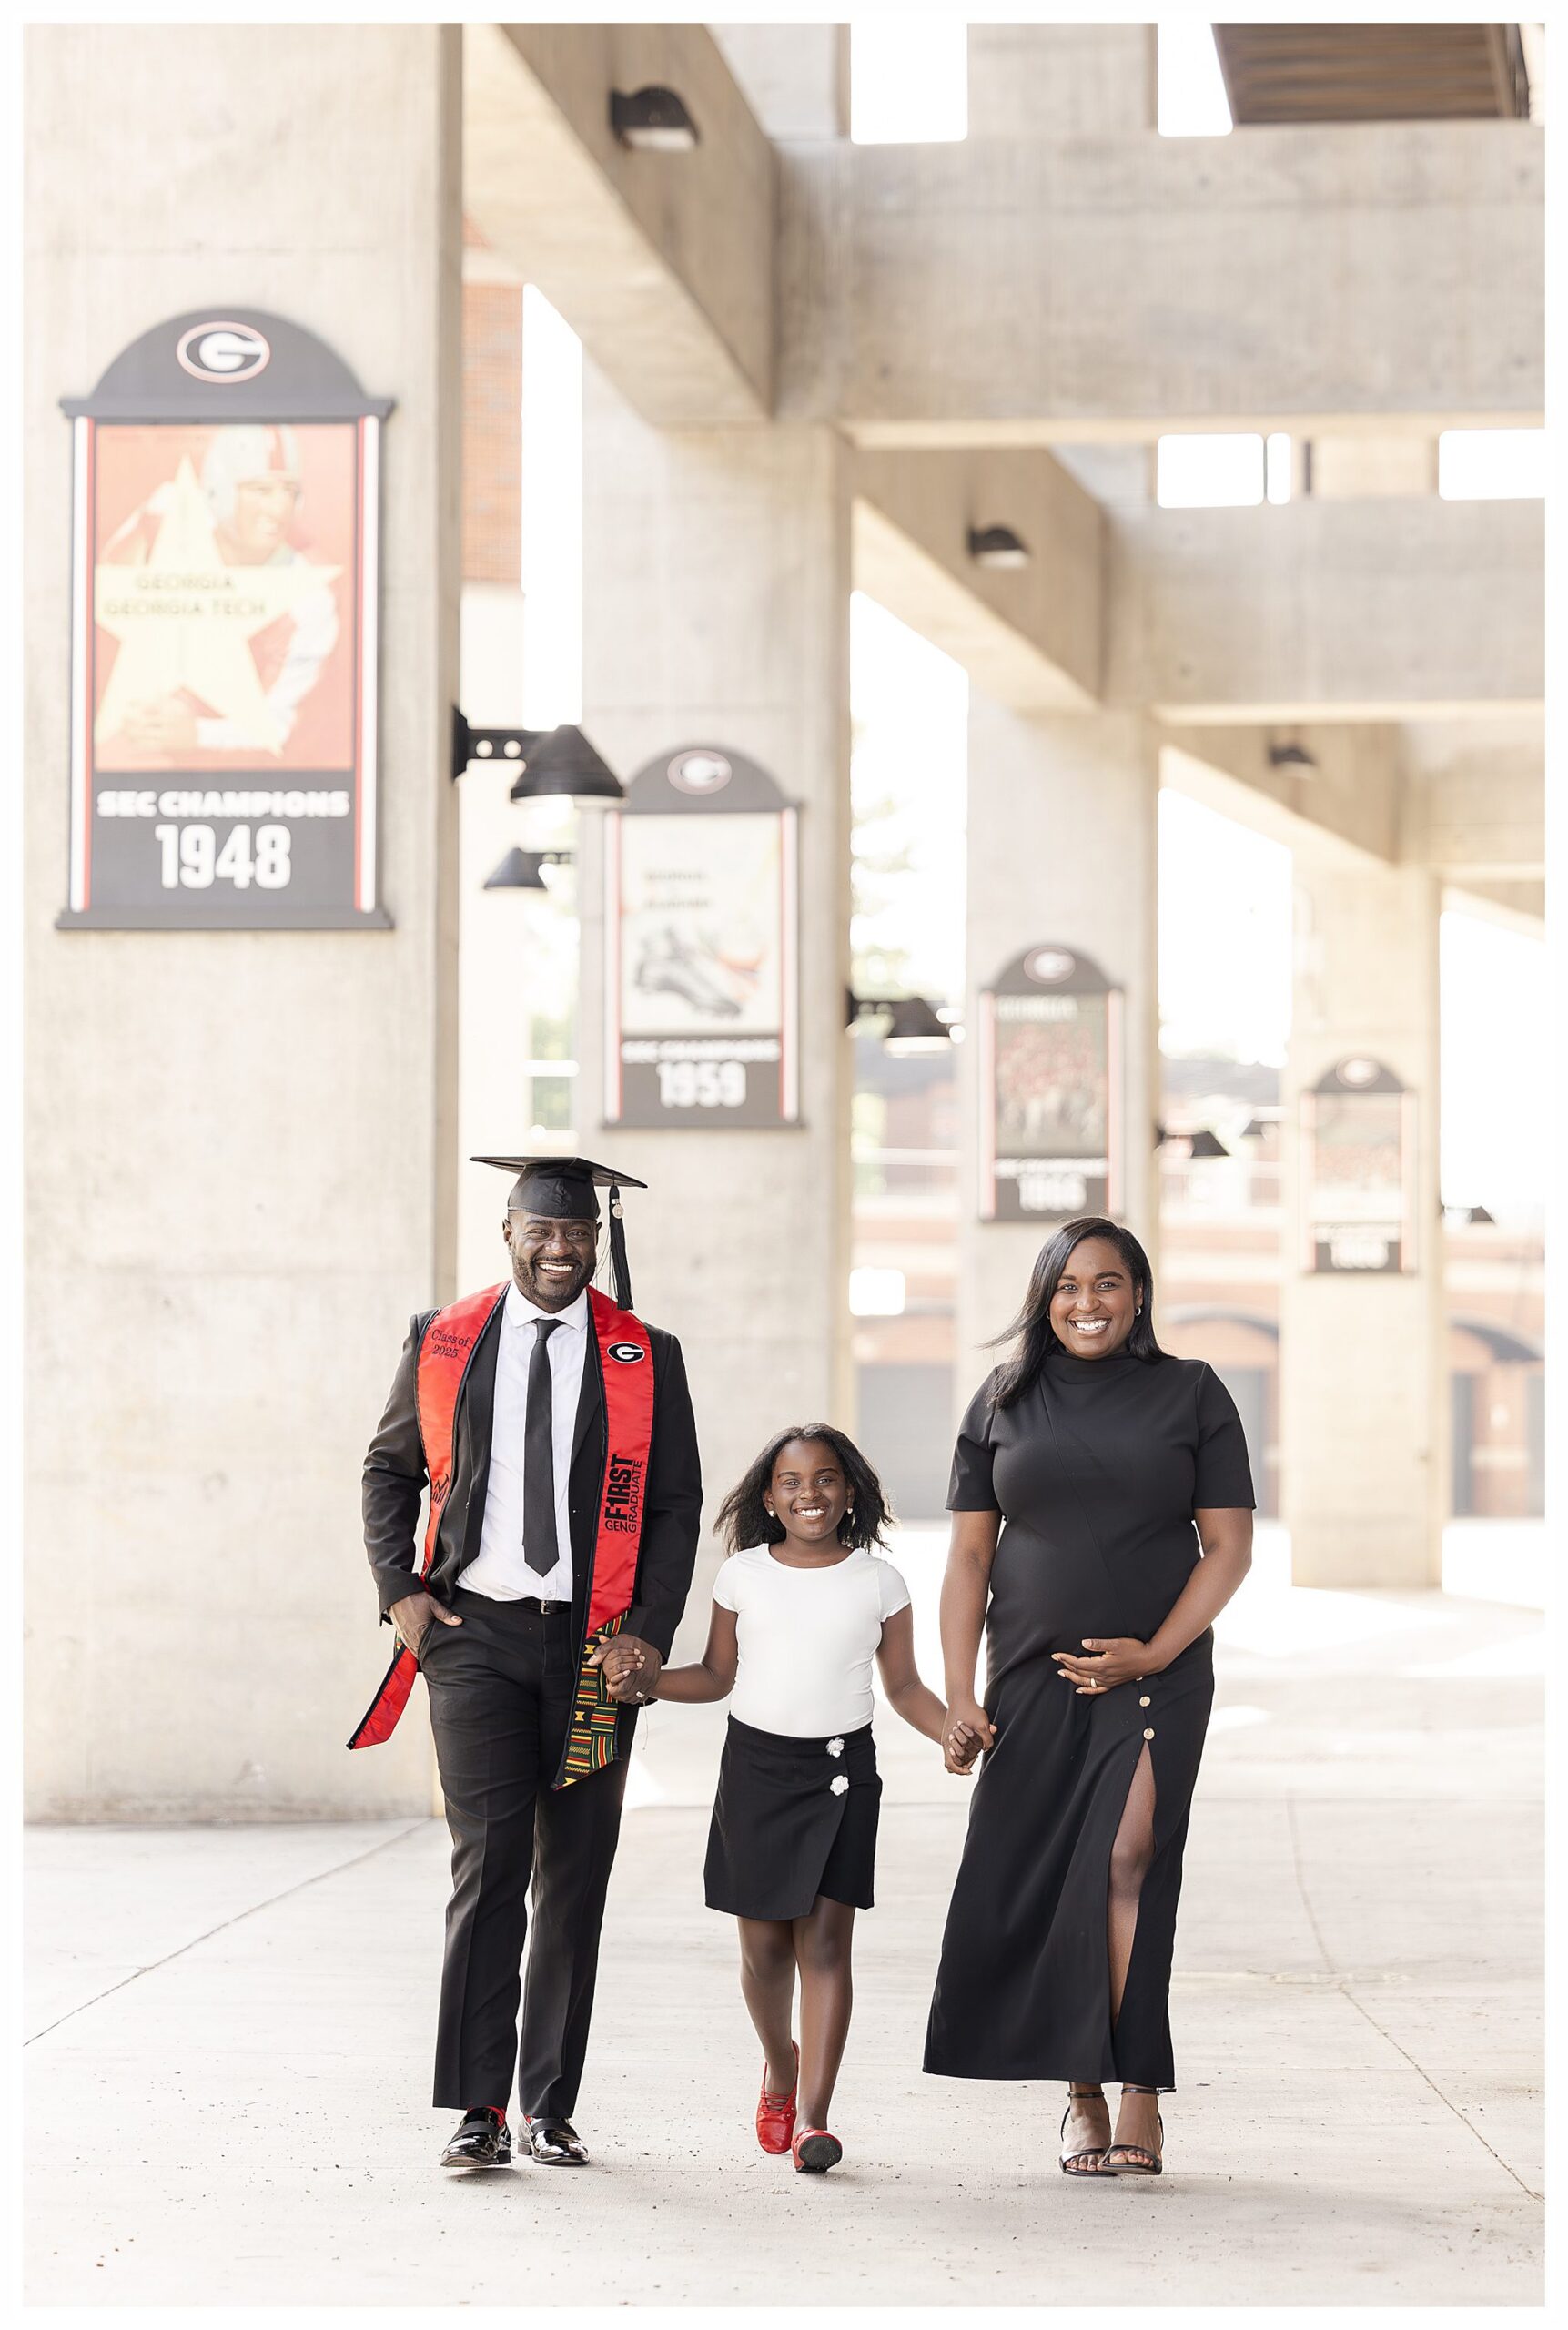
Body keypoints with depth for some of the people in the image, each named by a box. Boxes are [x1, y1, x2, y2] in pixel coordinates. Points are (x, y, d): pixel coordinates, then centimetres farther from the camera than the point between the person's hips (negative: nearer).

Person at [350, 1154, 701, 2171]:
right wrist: (400, 1589, 3)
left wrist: (651, 1633, -5)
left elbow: (676, 1508, 6)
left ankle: (553, 2107, 13)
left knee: (575, 1881, 5)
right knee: (489, 1865, -10)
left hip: (596, 1645, 1)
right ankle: (481, 2112, -10)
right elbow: (389, 1469, 16)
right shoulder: (443, 1343, 7)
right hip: (475, 1634, -1)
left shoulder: (646, 1359, 5)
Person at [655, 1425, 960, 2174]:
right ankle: (780, 2064, 33)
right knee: (763, 1943, 4)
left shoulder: (877, 1581, 2)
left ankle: (813, 2113, -7)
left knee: (824, 1940, -7)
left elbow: (904, 1686, 7)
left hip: (841, 1768, -1)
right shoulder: (745, 1575, 3)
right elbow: (717, 1675, 10)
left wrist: (960, 1735, -9)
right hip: (756, 1764, 1)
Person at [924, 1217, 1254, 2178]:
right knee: (1036, 1882, -4)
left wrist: (1155, 1652, -10)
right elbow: (969, 1556, 9)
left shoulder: (1192, 1394, 4)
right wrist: (959, 1696, 1)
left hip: (1155, 1675, -2)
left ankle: (1137, 2097, -12)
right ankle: (1085, 2097, 4)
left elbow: (1228, 1546, 2)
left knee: (1127, 1862, -15)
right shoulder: (1004, 1403, 10)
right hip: (1032, 1682, 2)